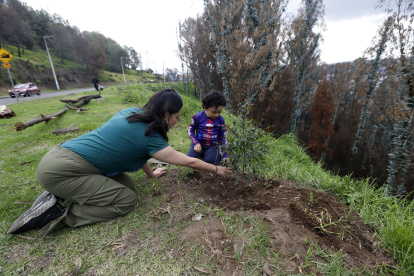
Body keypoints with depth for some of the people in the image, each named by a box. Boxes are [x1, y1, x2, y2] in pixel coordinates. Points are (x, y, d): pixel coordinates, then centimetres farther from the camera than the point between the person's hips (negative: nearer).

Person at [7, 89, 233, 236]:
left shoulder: (132, 113, 4)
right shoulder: (150, 138, -19)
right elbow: (189, 161, -9)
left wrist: (150, 173, 24)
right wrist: (217, 169, 5)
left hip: (62, 153, 9)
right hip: (60, 171, -9)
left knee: (128, 185, 6)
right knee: (127, 200, -8)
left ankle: (60, 196, 10)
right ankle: (54, 215, -3)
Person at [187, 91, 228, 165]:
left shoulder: (221, 120, -5)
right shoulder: (198, 117, -11)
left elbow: (222, 137, 3)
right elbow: (190, 130, 2)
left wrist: (224, 154, -1)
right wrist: (196, 143, -11)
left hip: (213, 145, 0)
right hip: (199, 143, 0)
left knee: (210, 160, -23)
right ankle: (201, 153, 14)